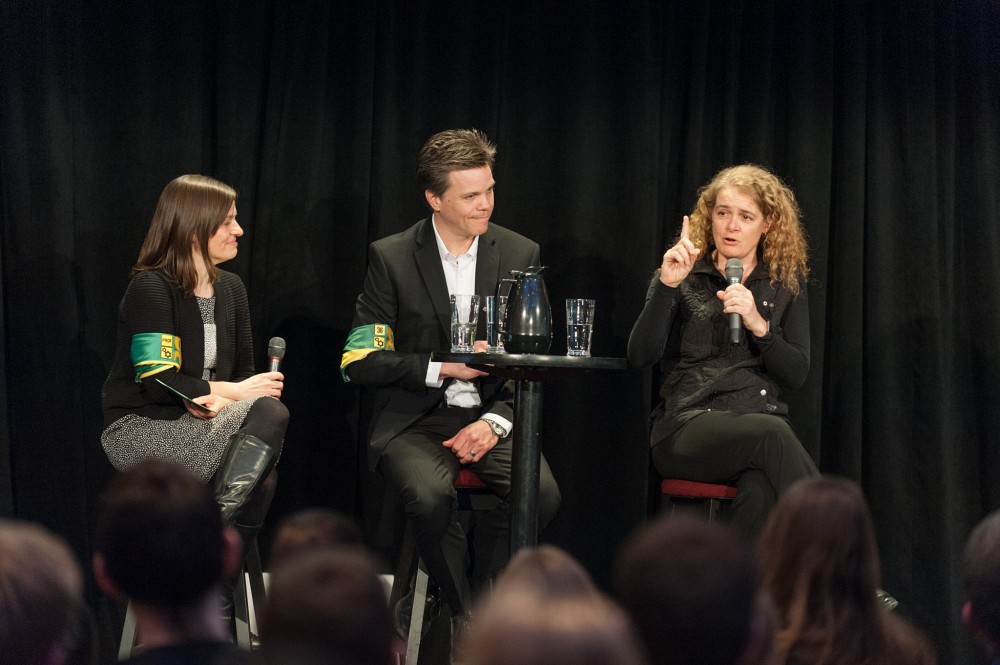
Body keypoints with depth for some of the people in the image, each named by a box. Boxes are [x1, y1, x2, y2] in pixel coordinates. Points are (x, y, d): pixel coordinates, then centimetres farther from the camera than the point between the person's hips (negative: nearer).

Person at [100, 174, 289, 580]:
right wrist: (232, 392, -13)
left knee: (261, 481, -29)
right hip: (139, 428, -6)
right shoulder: (151, 288, -10)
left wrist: (218, 400, -13)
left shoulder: (230, 288, 13)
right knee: (269, 414, -30)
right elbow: (158, 382, -17)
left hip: (203, 422, 7)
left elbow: (243, 373, 11)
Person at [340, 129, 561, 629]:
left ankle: (482, 592, -8)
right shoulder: (391, 258, -1)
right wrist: (442, 367, -15)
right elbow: (359, 362, -4)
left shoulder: (520, 255, 7)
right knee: (430, 494, -34)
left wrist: (496, 421, -9)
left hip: (491, 413, 2)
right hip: (415, 418, -2)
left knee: (542, 493, -29)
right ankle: (466, 617, -14)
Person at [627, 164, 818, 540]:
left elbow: (796, 374, 5)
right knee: (770, 432, -36)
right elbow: (641, 357, -3)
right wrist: (667, 286, -13)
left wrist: (759, 325, -11)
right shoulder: (684, 277, 11)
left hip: (762, 421, 2)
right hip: (688, 426, -2)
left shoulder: (787, 283, 16)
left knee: (763, 490, -37)